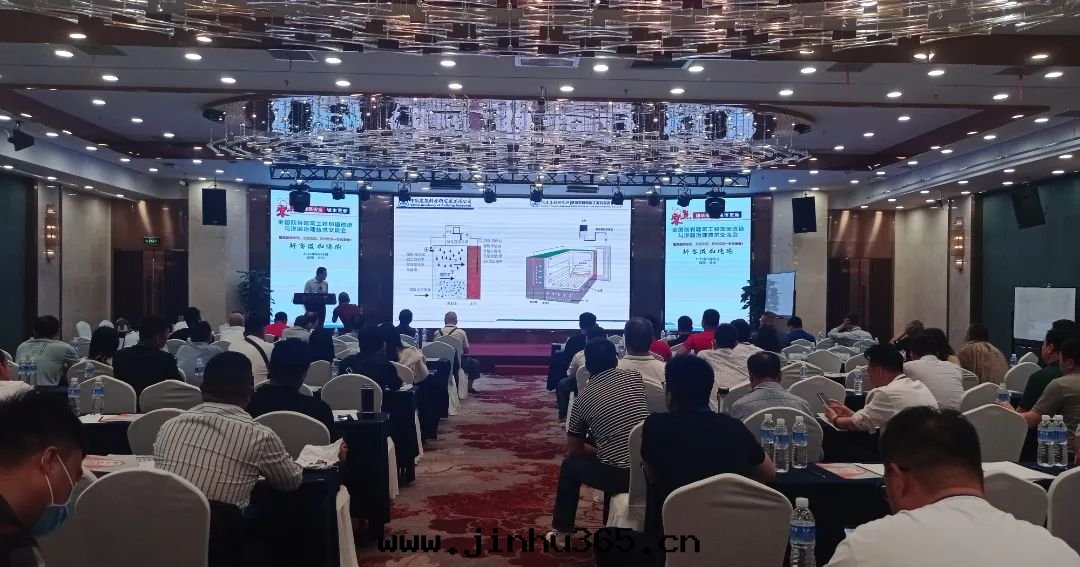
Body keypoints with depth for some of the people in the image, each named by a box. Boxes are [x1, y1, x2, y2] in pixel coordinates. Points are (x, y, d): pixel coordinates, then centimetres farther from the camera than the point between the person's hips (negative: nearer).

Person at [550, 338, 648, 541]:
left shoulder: (583, 398, 2)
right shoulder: (634, 377, 4)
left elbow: (574, 450, 11)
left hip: (619, 475, -3)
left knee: (570, 464, 24)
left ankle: (561, 532, 31)